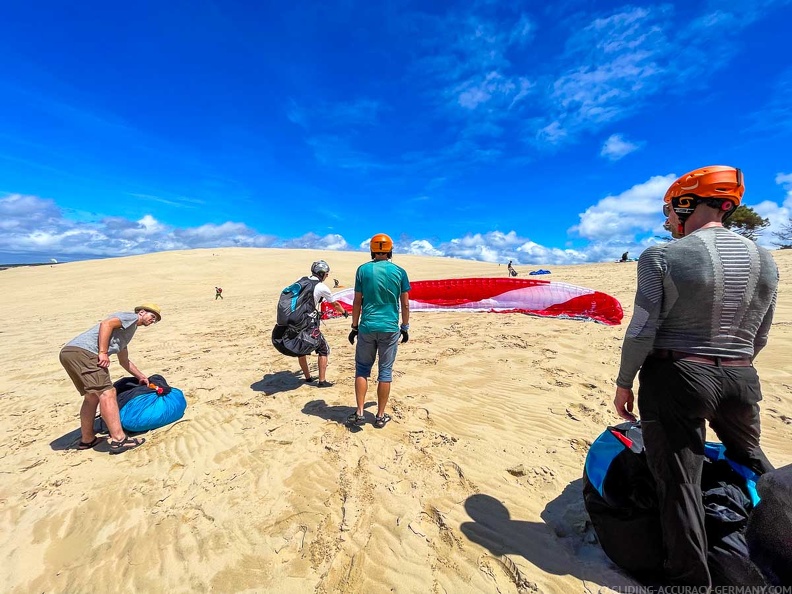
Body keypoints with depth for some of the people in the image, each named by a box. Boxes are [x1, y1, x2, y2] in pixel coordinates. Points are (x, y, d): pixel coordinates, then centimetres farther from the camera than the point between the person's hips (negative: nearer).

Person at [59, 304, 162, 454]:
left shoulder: (127, 330, 33)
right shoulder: (131, 316, 6)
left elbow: (124, 361, 41)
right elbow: (106, 323, -14)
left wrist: (141, 376, 48)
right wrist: (103, 352, -17)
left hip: (68, 352, 11)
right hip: (82, 351, -11)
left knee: (92, 396, 19)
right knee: (107, 393, -14)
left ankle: (87, 439, 28)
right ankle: (119, 440, -16)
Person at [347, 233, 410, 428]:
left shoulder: (363, 269, 0)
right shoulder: (399, 272, 1)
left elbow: (357, 302, 0)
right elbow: (405, 304, 2)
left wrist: (354, 327, 8)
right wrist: (405, 328, 13)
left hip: (367, 328, 0)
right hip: (390, 329, 0)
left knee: (362, 369, 14)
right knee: (385, 372, 9)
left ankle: (359, 413, 12)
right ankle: (380, 416, 18)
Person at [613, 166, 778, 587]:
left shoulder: (661, 257, -14)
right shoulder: (764, 259, 5)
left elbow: (641, 331, -16)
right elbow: (759, 339, 10)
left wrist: (624, 383, -6)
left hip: (675, 379, -6)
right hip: (742, 379, 7)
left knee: (679, 481, 6)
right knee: (752, 462, 31)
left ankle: (691, 581, 17)